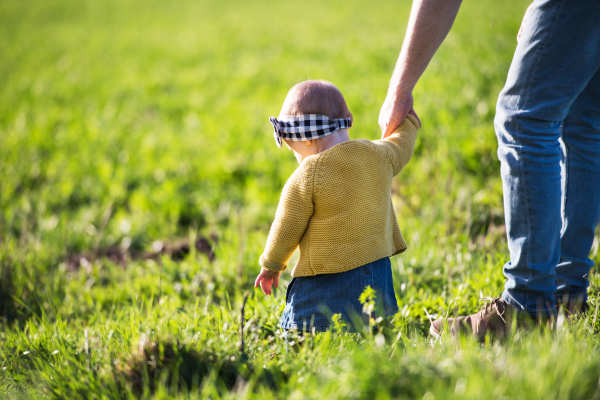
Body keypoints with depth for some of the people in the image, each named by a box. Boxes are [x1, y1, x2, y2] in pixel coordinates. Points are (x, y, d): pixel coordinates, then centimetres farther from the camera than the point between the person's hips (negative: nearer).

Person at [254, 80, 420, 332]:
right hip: (376, 277, 6)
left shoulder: (307, 176, -12)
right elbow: (402, 144, 29)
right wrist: (406, 116, 49)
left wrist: (271, 266, 15)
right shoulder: (378, 155, 4)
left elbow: (286, 231, -3)